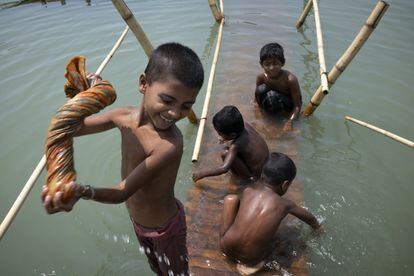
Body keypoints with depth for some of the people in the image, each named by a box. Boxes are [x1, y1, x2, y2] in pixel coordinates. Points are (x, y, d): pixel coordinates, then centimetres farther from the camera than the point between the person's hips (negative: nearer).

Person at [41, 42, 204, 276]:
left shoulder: (170, 144, -38)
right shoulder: (124, 116, -17)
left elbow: (123, 192, -34)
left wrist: (84, 192, -53)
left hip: (165, 228, -6)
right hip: (137, 221, 6)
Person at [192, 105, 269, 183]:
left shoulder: (236, 145, -32)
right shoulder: (244, 125, -14)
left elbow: (224, 168, -40)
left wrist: (201, 173, -29)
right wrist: (227, 138, 21)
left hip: (255, 174, -7)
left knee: (225, 154, -23)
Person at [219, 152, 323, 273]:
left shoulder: (248, 190, -5)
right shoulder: (284, 204, -5)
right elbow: (307, 217, 19)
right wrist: (317, 226, 38)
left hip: (225, 247, 1)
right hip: (250, 260, 0)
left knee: (231, 198, 10)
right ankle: (255, 263, 9)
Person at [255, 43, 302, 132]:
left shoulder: (290, 79, -30)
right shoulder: (261, 77, -20)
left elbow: (297, 105, -28)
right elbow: (257, 95, -3)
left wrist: (289, 122, -37)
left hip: (290, 103, -4)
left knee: (272, 95, -35)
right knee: (260, 89, -26)